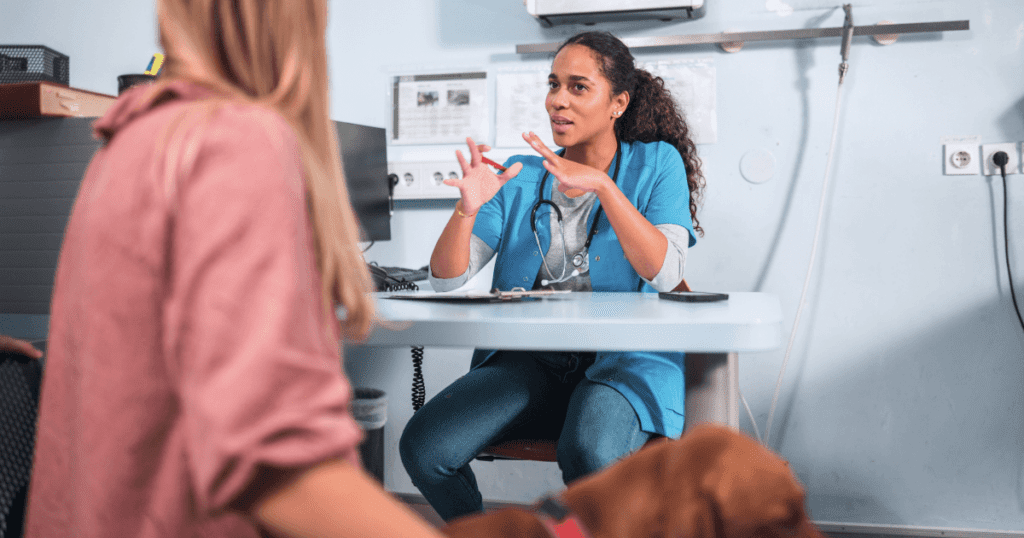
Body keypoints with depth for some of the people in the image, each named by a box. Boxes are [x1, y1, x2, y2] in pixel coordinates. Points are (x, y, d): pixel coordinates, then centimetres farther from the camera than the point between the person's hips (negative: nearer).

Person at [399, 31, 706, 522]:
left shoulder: (656, 163, 6)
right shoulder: (521, 177, 13)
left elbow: (665, 273, -11)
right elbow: (446, 279, 5)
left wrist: (602, 184, -20)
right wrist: (467, 209, -14)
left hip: (621, 362, -3)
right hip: (527, 364, 3)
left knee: (590, 454, -36)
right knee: (422, 447, -20)